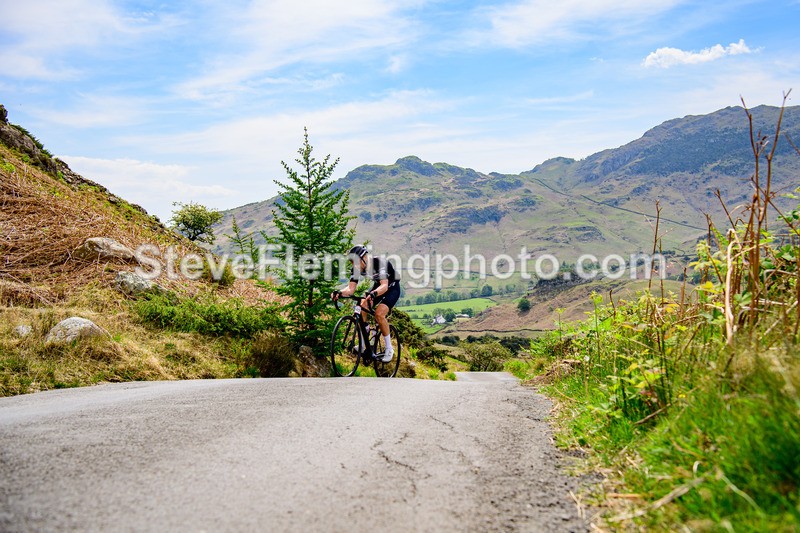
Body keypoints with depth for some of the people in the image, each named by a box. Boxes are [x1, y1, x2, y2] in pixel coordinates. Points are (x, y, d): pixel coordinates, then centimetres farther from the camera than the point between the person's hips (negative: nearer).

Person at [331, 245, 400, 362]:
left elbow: (384, 286, -43)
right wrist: (339, 292, -41)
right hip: (378, 287, 6)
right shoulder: (357, 267, -15)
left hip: (392, 288, -6)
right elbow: (351, 289, -20)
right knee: (362, 307, -18)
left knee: (379, 313, -26)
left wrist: (373, 294, -62)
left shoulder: (379, 262, -33)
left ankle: (389, 348, -11)